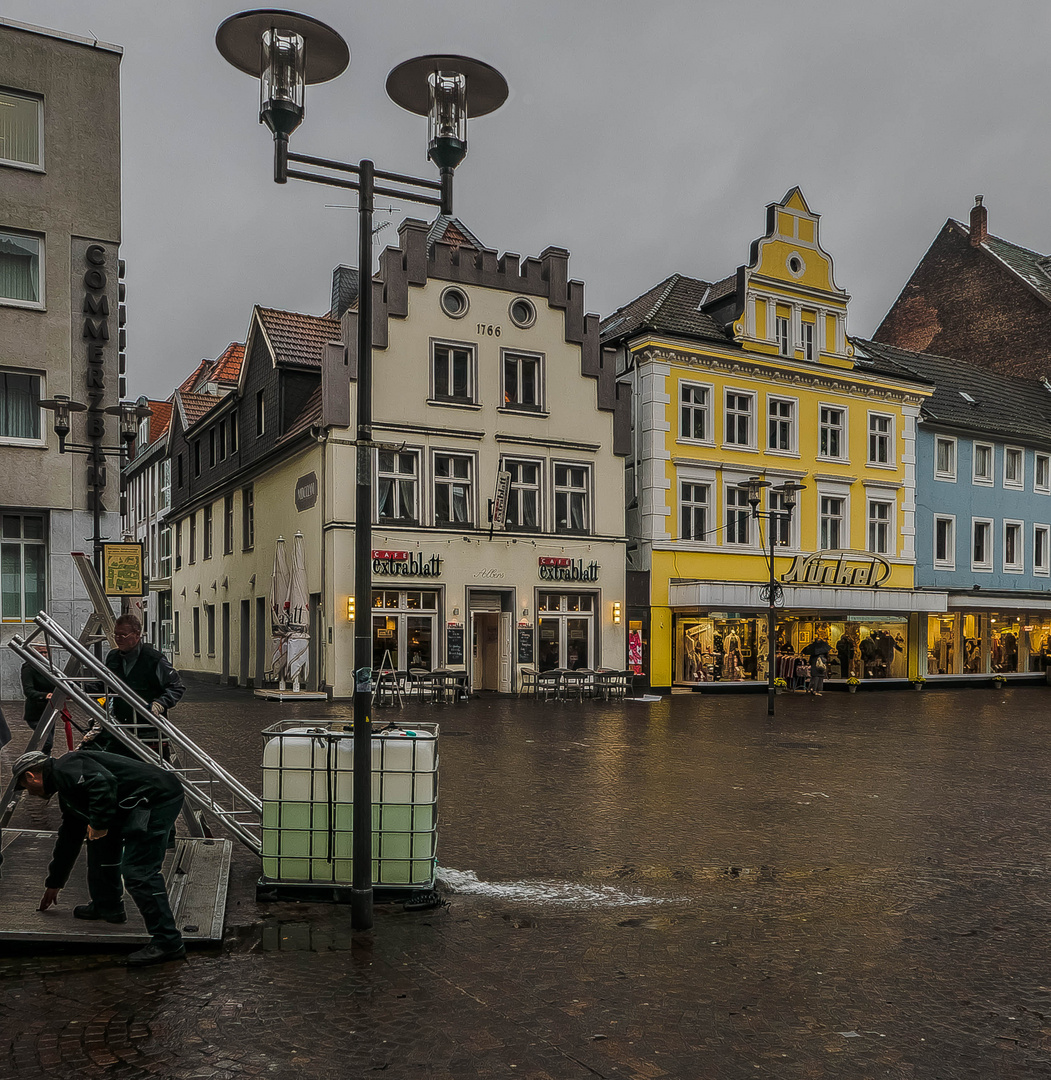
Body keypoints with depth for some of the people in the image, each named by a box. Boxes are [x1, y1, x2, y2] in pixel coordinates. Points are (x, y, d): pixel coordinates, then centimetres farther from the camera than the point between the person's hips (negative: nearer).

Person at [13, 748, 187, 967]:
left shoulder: (65, 768, -5)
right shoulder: (66, 793, 27)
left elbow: (104, 782, -25)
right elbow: (68, 839, 37)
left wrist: (99, 824, -17)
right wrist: (53, 884, 46)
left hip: (158, 797, -11)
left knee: (138, 871, -12)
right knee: (102, 842, 25)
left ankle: (168, 942, -10)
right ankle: (107, 906, 36)